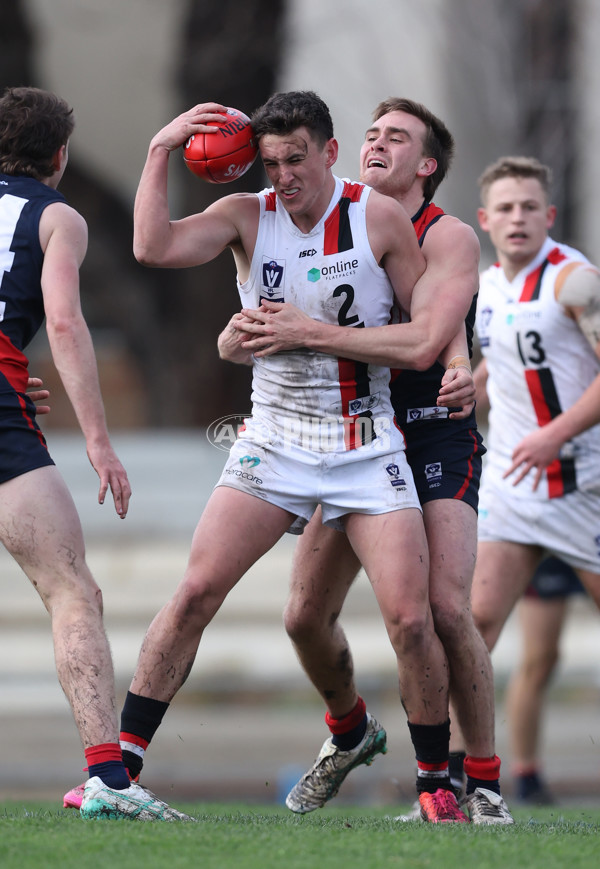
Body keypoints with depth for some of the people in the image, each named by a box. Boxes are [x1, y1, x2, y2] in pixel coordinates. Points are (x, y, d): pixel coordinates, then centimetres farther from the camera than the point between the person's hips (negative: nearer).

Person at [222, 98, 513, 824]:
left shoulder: (448, 239, -8)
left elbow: (422, 343, -25)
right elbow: (237, 345, 6)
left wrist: (308, 333, -29)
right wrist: (243, 332, -19)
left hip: (437, 441, -5)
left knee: (445, 608, -21)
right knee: (306, 616, -2)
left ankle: (484, 783, -8)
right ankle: (347, 735, 28)